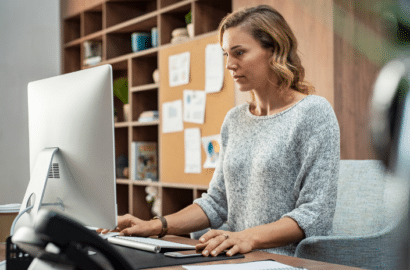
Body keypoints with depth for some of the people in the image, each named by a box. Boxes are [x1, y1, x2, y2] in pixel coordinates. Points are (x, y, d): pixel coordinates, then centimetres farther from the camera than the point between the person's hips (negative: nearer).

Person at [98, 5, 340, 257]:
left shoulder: (314, 112, -6)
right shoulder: (234, 120, 14)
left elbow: (316, 214, -13)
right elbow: (216, 202, 14)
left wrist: (250, 237, -26)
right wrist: (156, 226, 1)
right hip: (239, 261, 6)